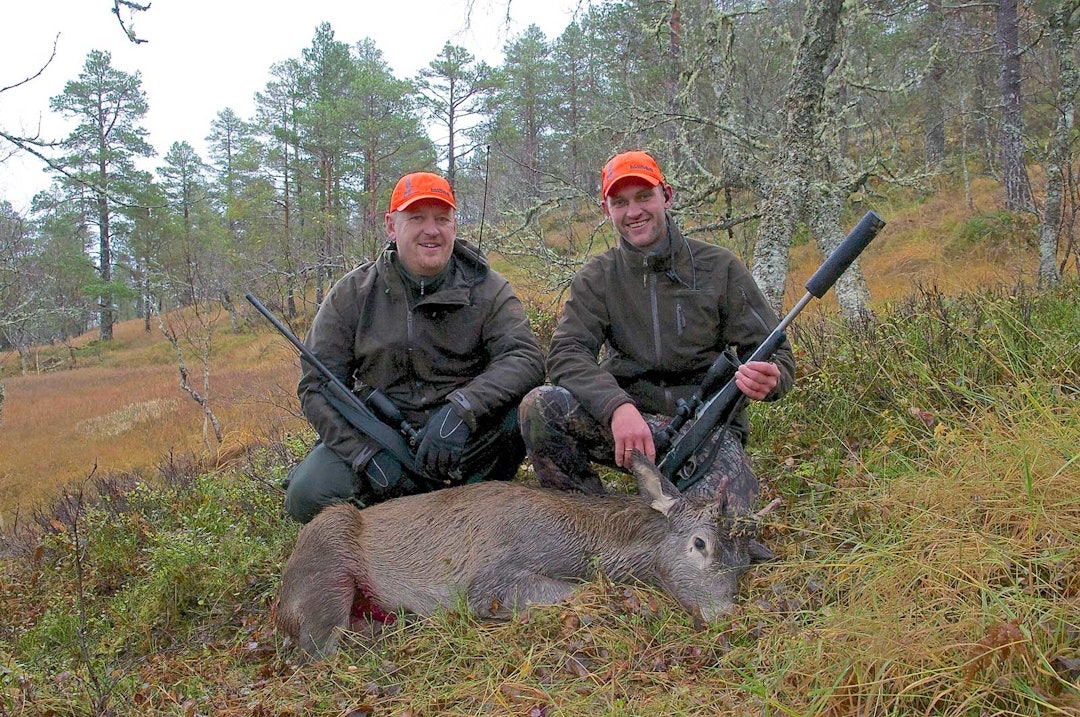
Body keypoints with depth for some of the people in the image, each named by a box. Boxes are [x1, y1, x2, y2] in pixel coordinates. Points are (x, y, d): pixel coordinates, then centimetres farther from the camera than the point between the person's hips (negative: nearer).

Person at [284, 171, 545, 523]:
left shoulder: (486, 289, -1)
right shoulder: (353, 293, 0)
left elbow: (525, 357, -16)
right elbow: (316, 385, -4)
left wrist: (460, 409, -34)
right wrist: (367, 454, -19)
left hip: (466, 441, -1)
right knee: (306, 495, -24)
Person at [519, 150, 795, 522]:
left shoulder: (719, 267, 1)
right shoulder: (596, 278, 4)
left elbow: (777, 356, 0)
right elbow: (565, 354, -11)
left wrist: (767, 379, -27)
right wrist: (617, 406, -31)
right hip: (629, 419, 1)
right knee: (540, 406, -27)